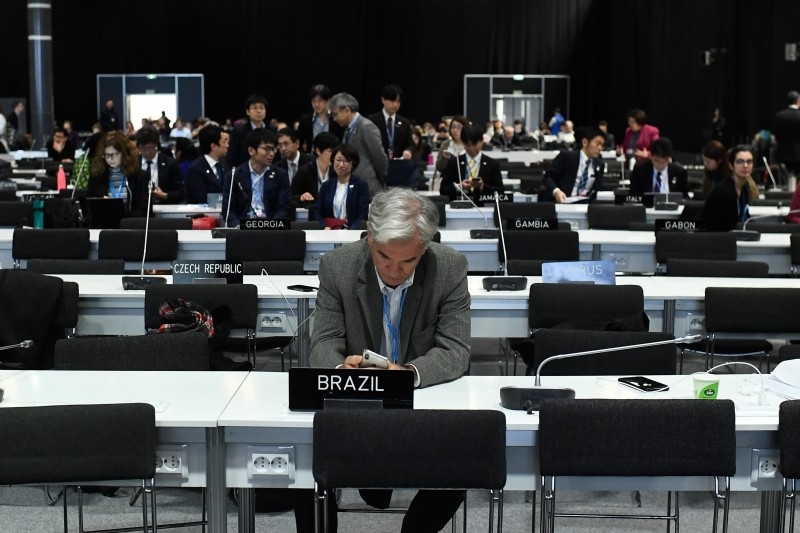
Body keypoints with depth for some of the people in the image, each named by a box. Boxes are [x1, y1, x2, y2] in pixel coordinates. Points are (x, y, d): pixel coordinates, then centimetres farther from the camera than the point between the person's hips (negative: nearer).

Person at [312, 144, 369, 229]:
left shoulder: (361, 185, 4)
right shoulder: (326, 186, 16)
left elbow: (363, 216, -4)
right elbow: (317, 212, 9)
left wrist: (347, 231, -20)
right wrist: (325, 227, -12)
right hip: (328, 232, 3)